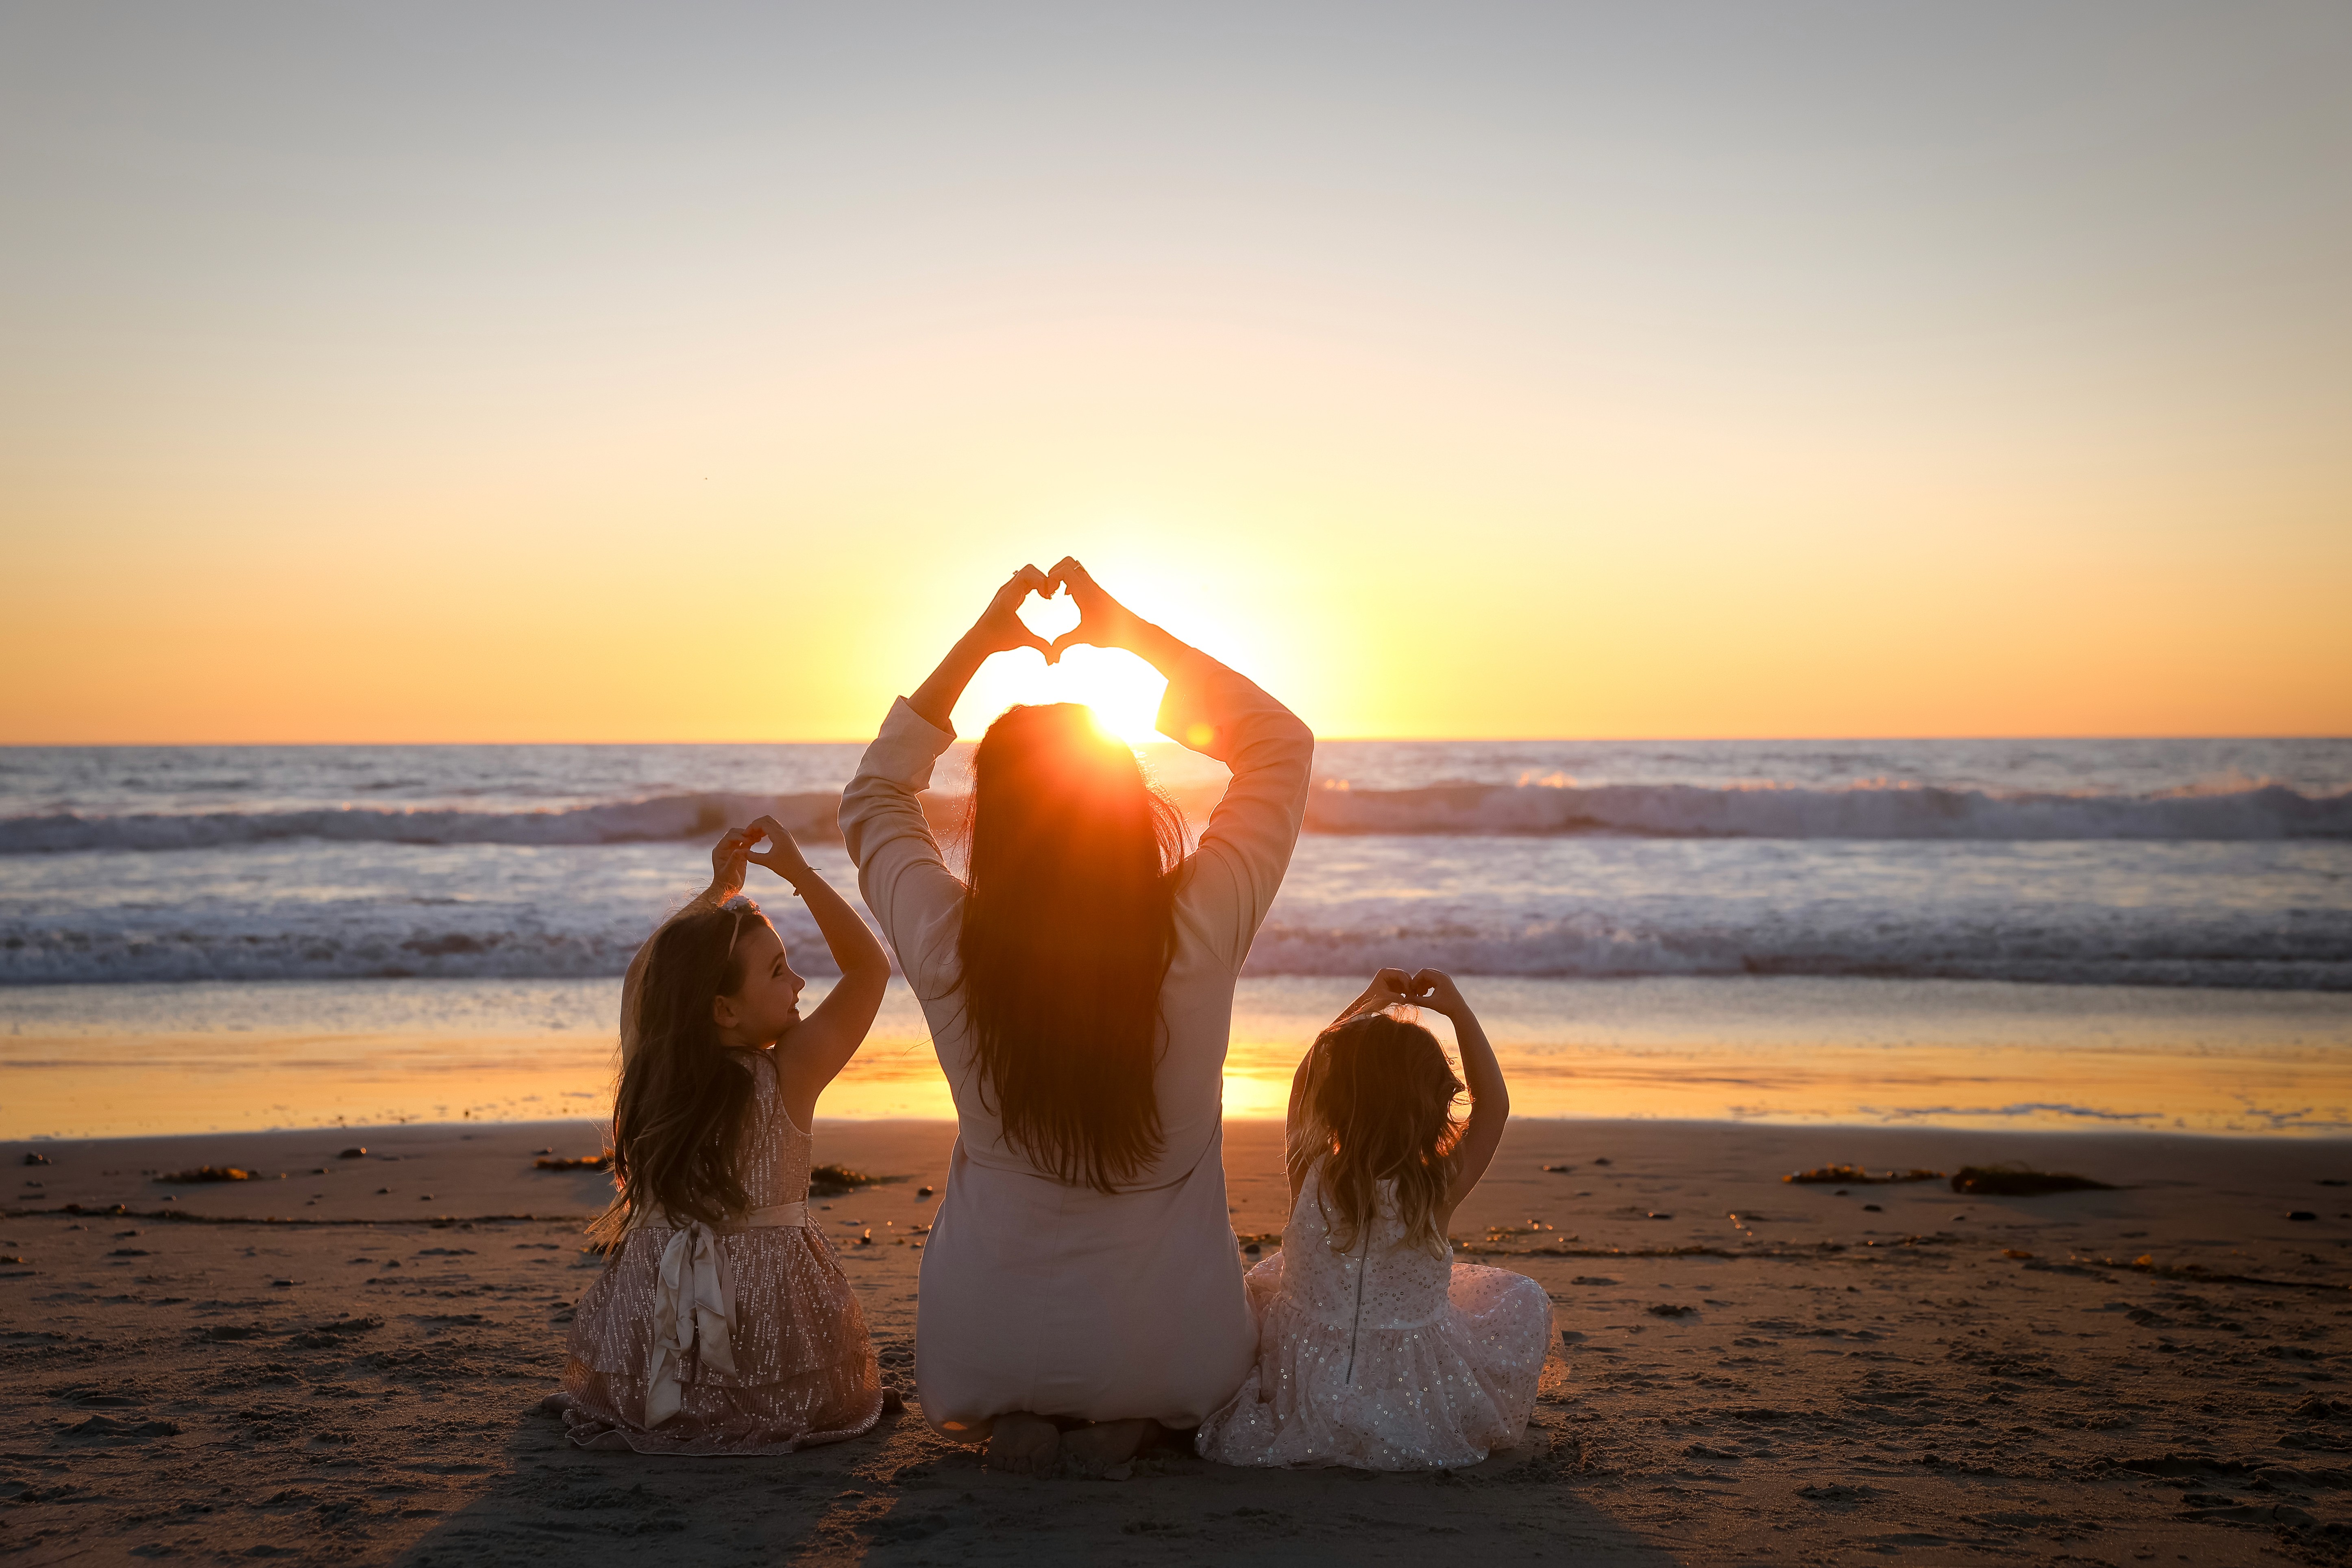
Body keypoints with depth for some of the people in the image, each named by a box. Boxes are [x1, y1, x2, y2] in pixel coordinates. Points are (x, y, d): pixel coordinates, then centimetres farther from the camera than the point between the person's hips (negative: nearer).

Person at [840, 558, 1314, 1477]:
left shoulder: (946, 945, -19)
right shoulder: (1198, 935, -21)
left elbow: (871, 797, 4)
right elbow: (1284, 742, -3)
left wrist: (977, 644, 2)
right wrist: (1129, 630, -2)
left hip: (985, 1355, 1)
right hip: (1167, 1355, -1)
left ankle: (1011, 1422, 6)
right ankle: (1124, 1426, 6)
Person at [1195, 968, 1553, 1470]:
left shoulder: (1309, 1175, -13)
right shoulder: (1439, 1189, -18)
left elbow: (1306, 1082, 7)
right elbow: (1494, 1104, 0)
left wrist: (1366, 1002, 12)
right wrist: (1459, 1011, 0)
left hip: (1302, 1395, 2)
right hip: (1415, 1409, -2)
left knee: (1269, 1276, 31)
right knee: (1524, 1298, 19)